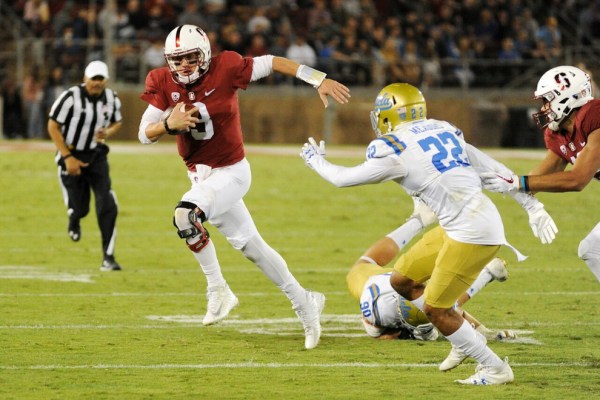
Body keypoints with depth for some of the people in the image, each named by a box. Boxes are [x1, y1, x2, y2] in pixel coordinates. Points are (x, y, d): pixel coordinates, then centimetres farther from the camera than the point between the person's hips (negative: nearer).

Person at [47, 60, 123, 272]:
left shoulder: (112, 99, -3)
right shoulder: (70, 97, -19)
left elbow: (116, 123, 15)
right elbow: (53, 127, -12)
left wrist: (108, 132, -10)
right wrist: (68, 157, -16)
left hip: (97, 155, 3)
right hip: (71, 155, -3)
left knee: (107, 206, -11)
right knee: (79, 209, 0)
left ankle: (108, 257, -4)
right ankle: (74, 221, 42)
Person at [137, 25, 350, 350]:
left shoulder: (225, 69, -16)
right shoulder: (163, 84, -5)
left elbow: (272, 63, -8)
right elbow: (145, 134, -5)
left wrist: (320, 80, -12)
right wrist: (170, 124, -27)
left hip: (231, 172, -5)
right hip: (201, 175, 5)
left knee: (185, 215, -28)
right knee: (252, 246, 9)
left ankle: (217, 290, -9)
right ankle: (304, 303, 23)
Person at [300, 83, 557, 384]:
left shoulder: (394, 152, -9)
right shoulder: (444, 131, 13)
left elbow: (342, 178, 4)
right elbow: (495, 170, 15)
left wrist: (316, 161, 24)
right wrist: (533, 207, 20)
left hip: (472, 233, -9)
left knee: (435, 309, 2)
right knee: (402, 280, 15)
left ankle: (495, 369, 11)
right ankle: (466, 338, 24)